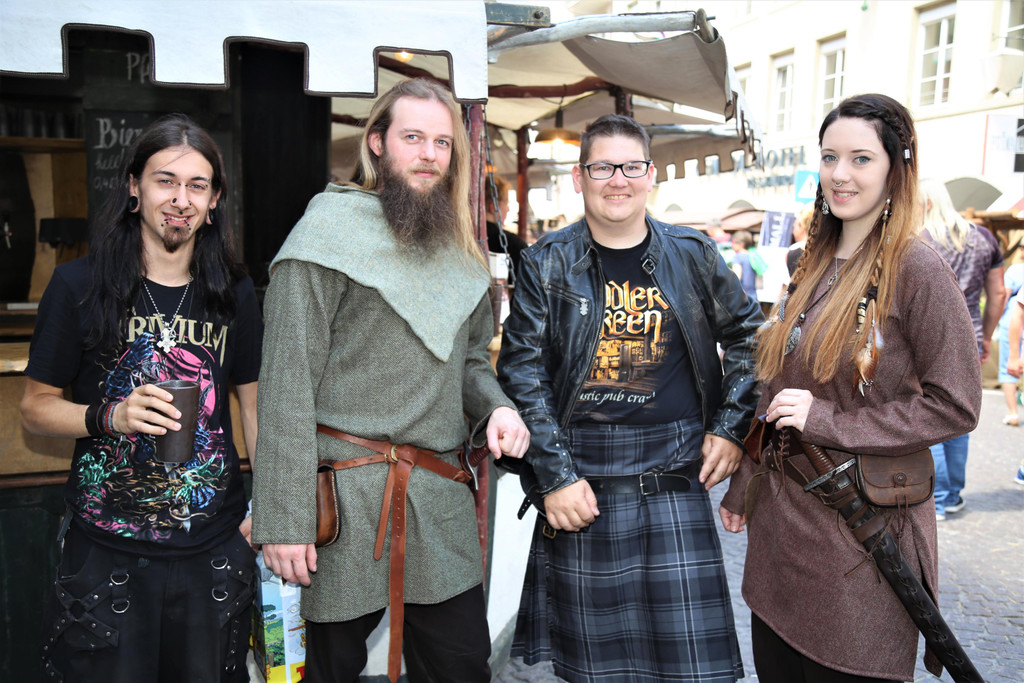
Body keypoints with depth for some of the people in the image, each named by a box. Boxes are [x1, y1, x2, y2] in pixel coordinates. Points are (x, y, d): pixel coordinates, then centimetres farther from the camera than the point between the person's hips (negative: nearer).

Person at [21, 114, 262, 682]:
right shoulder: (78, 285, -4)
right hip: (106, 550, -2)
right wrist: (109, 416, -19)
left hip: (214, 550, 2)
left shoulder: (234, 294, 3)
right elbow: (35, 407, 1)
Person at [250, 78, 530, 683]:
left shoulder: (460, 248, 13)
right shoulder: (331, 229, -8)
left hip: (442, 502, 6)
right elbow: (288, 380, -12)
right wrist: (284, 518, -16)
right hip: (346, 502, -5)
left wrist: (497, 406, -2)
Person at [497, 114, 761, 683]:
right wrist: (555, 476, -9)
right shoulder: (547, 264, 1)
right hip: (580, 486, -1)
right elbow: (521, 369, -3)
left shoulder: (693, 256, 5)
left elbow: (746, 334, 16)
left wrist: (731, 427, 6)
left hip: (675, 480, 1)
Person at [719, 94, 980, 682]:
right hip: (782, 517, 6)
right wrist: (743, 486, 14)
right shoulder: (815, 266, 8)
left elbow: (956, 405, -14)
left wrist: (829, 422, -19)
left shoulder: (918, 270, -12)